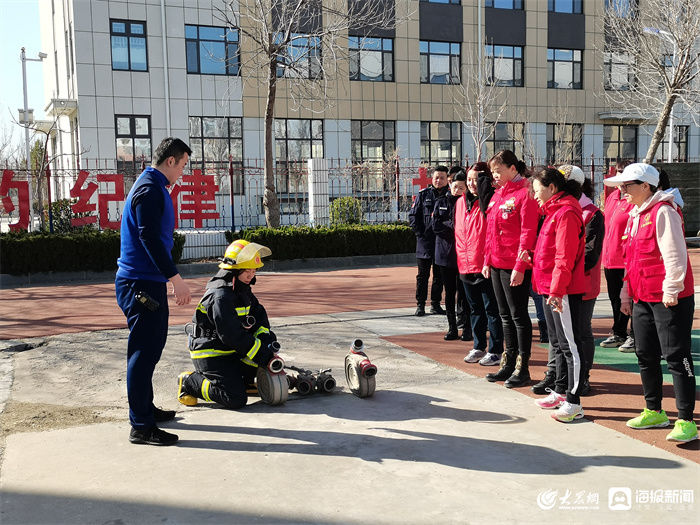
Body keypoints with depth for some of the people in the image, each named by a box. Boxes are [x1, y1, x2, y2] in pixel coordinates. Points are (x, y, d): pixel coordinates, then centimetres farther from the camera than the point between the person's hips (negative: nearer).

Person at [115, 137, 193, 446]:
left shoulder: (153, 187, 19)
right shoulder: (149, 190, -14)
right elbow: (150, 238, -23)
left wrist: (169, 276, 25)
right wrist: (176, 278, -23)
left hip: (148, 282, 11)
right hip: (141, 284, -11)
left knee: (151, 346, 18)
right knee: (144, 351, -8)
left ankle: (145, 408, 30)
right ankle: (141, 426, -3)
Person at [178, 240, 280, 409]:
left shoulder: (243, 290, 8)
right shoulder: (220, 296, -24)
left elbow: (258, 314, 10)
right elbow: (232, 335, -29)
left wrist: (265, 338, -10)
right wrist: (263, 355, -27)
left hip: (230, 350, 10)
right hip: (209, 355, -9)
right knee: (236, 399, -19)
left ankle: (244, 380, 11)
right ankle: (189, 382, -2)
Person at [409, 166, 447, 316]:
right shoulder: (423, 194, 2)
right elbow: (413, 215, 3)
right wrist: (419, 233, -4)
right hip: (425, 242, -1)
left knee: (439, 275, 9)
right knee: (423, 274, 3)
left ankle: (435, 304, 19)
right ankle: (420, 305, 10)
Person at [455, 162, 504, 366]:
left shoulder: (488, 199, -6)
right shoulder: (461, 202, 12)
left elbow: (489, 209, -30)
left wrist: (484, 180, -23)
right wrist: (461, 261, 13)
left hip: (485, 265, -7)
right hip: (466, 265, 7)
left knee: (491, 309, 2)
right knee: (475, 308, 16)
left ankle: (495, 351, 10)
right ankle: (478, 347, 27)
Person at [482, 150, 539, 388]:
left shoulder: (524, 194, -12)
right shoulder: (497, 195, 14)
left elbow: (528, 233, -16)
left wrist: (520, 267, -19)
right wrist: (487, 261, 13)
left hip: (516, 267, -9)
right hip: (496, 265, 9)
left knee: (518, 315, -1)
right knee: (505, 315, 14)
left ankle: (522, 367, 9)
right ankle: (509, 364, 24)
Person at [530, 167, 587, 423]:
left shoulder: (566, 213, -15)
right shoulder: (554, 211, 17)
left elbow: (564, 257, -21)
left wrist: (557, 289, -23)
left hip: (563, 292, -11)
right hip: (550, 289, 11)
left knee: (569, 344, -5)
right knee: (558, 343, 17)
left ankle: (574, 403, 0)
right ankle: (560, 392, 29)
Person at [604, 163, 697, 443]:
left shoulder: (662, 212, -13)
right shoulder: (636, 215, 16)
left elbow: (675, 254, -18)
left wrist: (671, 289, -19)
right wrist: (626, 294, 19)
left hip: (669, 300, -9)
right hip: (642, 298, 9)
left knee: (676, 357, -5)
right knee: (646, 356, 13)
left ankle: (686, 421, 0)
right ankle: (654, 412, 26)